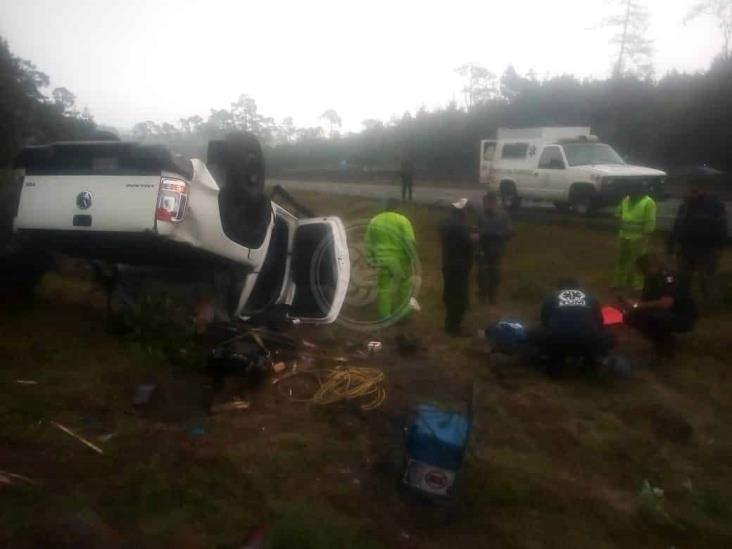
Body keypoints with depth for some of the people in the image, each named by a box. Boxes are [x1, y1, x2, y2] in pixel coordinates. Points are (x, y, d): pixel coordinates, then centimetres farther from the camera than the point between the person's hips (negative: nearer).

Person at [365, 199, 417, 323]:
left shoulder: (374, 222, 5)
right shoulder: (402, 220, -9)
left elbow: (369, 244, 10)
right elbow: (410, 242, -16)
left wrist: (372, 259, 19)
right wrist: (413, 257, -7)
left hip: (382, 259, 4)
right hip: (399, 259, -3)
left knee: (383, 287, 13)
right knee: (404, 285, 16)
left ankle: (384, 315, 18)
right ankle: (401, 311, 25)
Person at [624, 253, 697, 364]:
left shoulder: (668, 278, -25)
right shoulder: (651, 279, 0)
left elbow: (666, 303, -39)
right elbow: (645, 301, 2)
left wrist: (637, 306, -34)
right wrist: (631, 310, -18)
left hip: (684, 318, -9)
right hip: (666, 315, 9)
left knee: (647, 316, -32)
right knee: (634, 317, -7)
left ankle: (667, 345, -8)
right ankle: (662, 342, 8)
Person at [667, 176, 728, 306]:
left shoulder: (716, 205, -4)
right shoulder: (685, 205, 13)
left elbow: (721, 228, -8)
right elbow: (677, 226, 17)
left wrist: (718, 247, -15)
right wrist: (671, 243, 13)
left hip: (706, 251, -6)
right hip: (685, 249, 6)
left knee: (708, 281, -4)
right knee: (682, 280, 14)